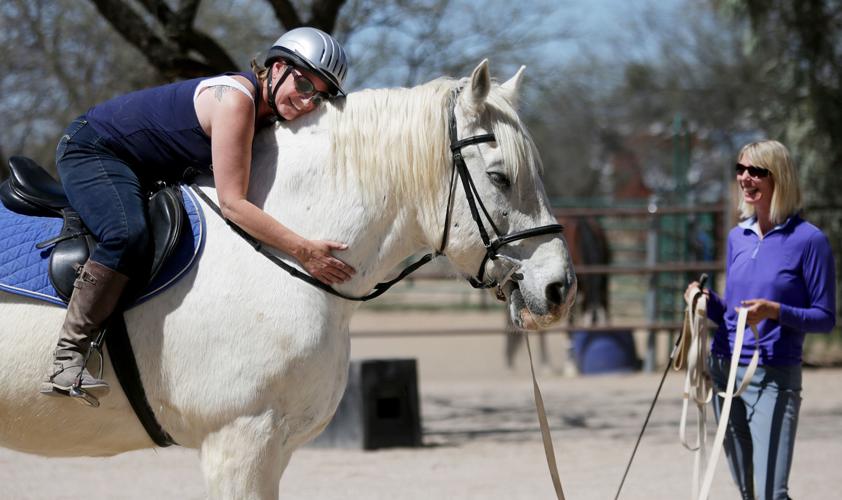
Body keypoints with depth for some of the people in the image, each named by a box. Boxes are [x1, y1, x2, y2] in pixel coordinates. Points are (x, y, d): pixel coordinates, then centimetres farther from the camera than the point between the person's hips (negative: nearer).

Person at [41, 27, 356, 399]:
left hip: (140, 173, 11)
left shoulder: (268, 116, 1)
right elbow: (231, 203, -31)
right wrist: (303, 251, -34)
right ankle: (65, 362, -33)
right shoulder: (235, 99, -28)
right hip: (90, 150, -11)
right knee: (128, 235, -34)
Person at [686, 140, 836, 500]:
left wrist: (775, 311, -23)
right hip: (725, 371, 6)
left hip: (775, 378, -6)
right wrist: (708, 301, -2)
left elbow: (825, 317, -8)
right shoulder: (737, 237, 10)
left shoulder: (808, 240, -9)